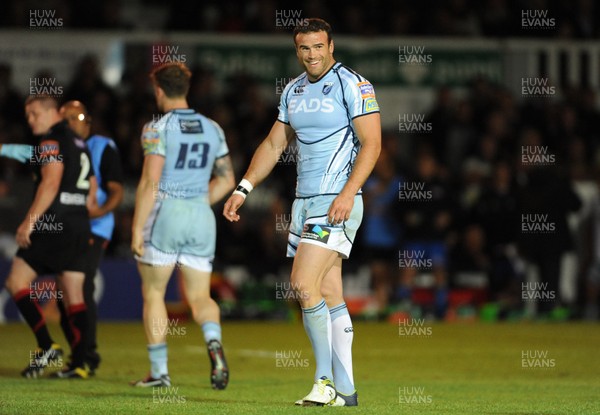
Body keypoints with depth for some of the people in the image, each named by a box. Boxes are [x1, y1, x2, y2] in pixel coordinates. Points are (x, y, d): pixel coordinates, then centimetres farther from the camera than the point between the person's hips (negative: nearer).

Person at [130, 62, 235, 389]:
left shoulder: (157, 128, -8)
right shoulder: (212, 129, 9)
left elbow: (150, 183, -15)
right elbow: (226, 180, 15)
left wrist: (137, 229, -12)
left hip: (164, 215, -4)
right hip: (202, 217, 5)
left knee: (153, 293, 10)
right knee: (200, 297, 9)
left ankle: (159, 371, 8)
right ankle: (214, 342, -22)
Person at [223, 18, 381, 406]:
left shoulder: (354, 85, -7)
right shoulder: (293, 91, 15)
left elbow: (372, 143, -12)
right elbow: (274, 145, 21)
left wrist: (347, 193, -21)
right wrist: (244, 189, 13)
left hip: (337, 203, -7)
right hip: (304, 201, 7)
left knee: (305, 285, -16)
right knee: (329, 295, 6)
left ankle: (325, 381, -7)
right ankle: (345, 389, 8)